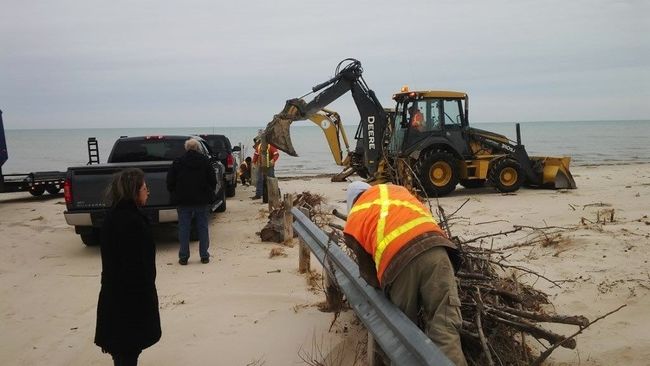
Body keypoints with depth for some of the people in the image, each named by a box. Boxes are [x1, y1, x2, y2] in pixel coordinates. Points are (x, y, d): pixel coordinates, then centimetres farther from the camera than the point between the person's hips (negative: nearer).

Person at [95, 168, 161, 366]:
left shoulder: (112, 217, 6)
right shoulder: (133, 221, -23)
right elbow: (140, 264, -23)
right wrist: (148, 297, -15)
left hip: (114, 293, 9)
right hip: (132, 295, -9)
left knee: (122, 348, 21)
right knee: (129, 350, 4)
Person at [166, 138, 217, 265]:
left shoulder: (177, 162, -1)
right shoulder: (205, 161, 0)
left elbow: (170, 183, 1)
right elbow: (213, 181, 1)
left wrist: (175, 195, 15)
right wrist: (210, 194, 14)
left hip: (183, 201, 0)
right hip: (202, 201, 1)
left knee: (184, 229, 5)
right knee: (203, 228, 7)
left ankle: (183, 256, 7)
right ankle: (204, 256, 10)